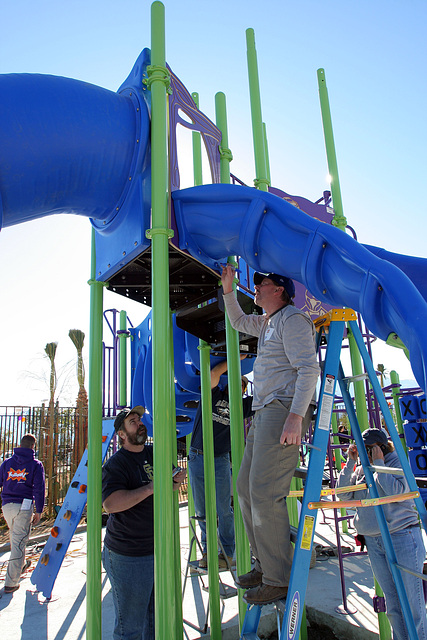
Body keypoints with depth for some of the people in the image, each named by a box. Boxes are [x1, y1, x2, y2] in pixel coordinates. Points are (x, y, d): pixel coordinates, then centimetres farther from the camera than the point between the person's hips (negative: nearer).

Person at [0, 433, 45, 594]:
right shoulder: (36, 464, -3)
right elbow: (39, 489, -7)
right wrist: (38, 511, -2)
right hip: (24, 507, -4)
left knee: (15, 537, 24)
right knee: (19, 541, 1)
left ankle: (21, 565, 44)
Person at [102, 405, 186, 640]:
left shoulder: (155, 453, 7)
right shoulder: (115, 464, -13)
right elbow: (111, 504, -28)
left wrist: (176, 480, -1)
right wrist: (149, 488, -27)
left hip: (160, 549, 7)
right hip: (129, 557, -7)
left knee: (158, 620, 19)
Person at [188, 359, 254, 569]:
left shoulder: (242, 405, 9)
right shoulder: (213, 395, 4)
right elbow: (215, 372, -12)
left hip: (221, 461, 0)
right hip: (197, 459, 0)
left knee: (224, 510, 1)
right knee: (202, 510, 9)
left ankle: (227, 552, 16)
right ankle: (208, 550, 23)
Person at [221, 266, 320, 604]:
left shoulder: (293, 319, -8)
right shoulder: (267, 323, 21)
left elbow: (309, 368, -18)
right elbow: (238, 320, 40)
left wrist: (295, 415, -27)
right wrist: (228, 289, 25)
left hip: (284, 410, -10)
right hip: (264, 413, 10)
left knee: (265, 493, -13)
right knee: (246, 488, 12)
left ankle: (279, 580, -1)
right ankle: (265, 566, 23)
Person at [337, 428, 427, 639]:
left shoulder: (397, 463, -5)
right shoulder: (362, 469, 9)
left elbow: (397, 492, -21)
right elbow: (344, 494, 1)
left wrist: (379, 464, -16)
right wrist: (351, 462, -4)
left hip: (402, 537, -5)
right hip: (374, 542, 5)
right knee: (392, 606, 14)